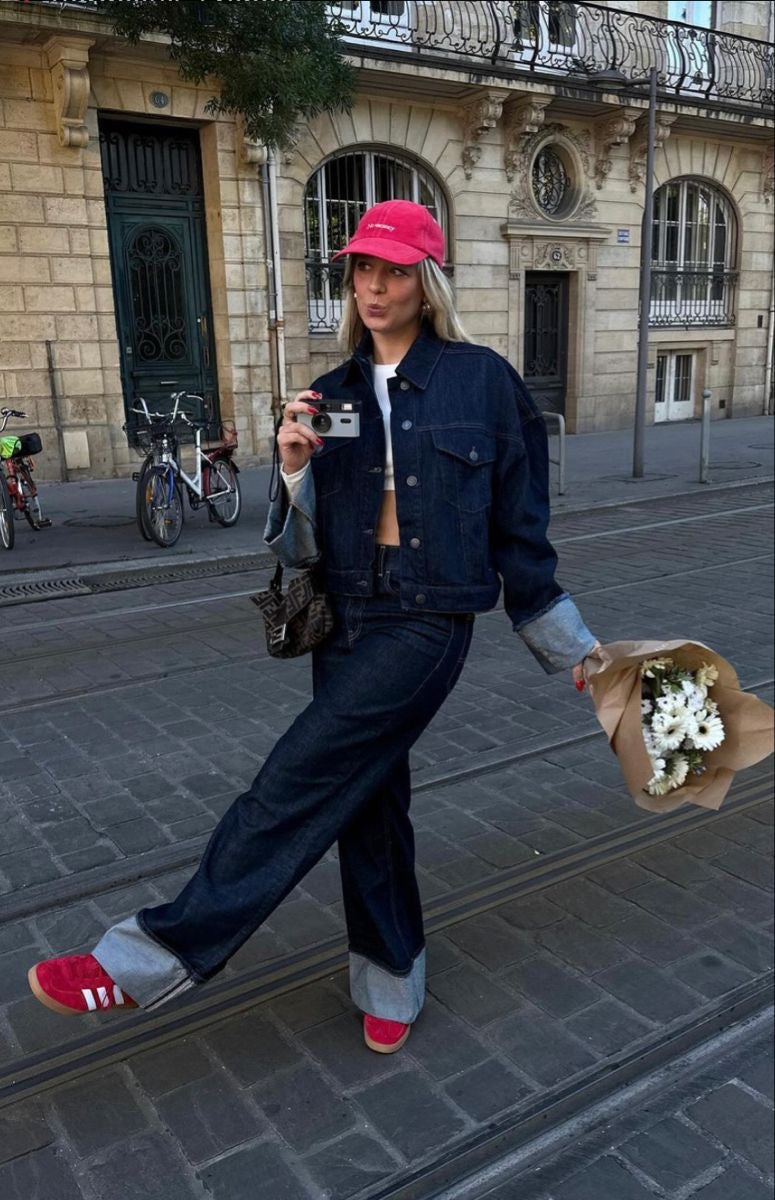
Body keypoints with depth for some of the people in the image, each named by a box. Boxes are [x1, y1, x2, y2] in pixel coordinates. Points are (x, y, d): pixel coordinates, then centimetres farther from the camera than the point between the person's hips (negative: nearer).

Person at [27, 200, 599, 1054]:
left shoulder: (482, 379, -3)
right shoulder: (332, 397, 7)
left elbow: (519, 523, 2)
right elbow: (303, 548, 6)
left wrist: (571, 647, 6)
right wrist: (296, 468, -14)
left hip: (427, 622, -5)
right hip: (345, 621, 5)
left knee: (299, 782, -12)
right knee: (366, 799, 11)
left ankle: (154, 959, 0)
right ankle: (392, 984, 31)